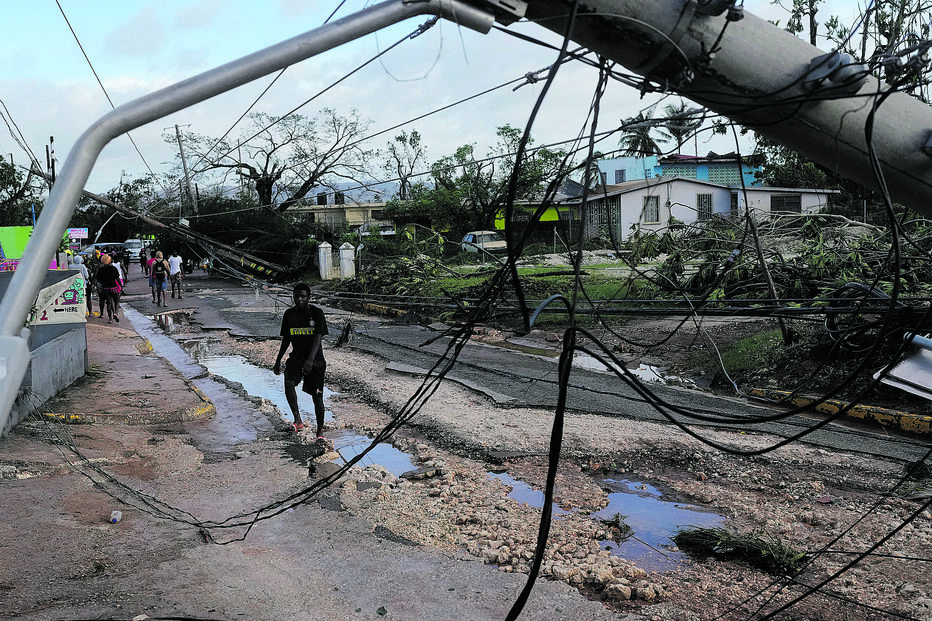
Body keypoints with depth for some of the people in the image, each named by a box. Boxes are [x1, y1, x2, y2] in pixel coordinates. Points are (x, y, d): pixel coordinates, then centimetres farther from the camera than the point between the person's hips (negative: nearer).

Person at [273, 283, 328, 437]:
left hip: (315, 360, -3)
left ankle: (320, 431, 16)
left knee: (317, 396, 0)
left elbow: (318, 338, -20)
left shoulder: (317, 313, -11)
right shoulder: (289, 314, 1)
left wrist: (310, 359, -34)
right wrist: (278, 361, 14)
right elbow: (286, 339, 12)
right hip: (296, 357, 3)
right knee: (288, 383, -24)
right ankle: (298, 420, -12)